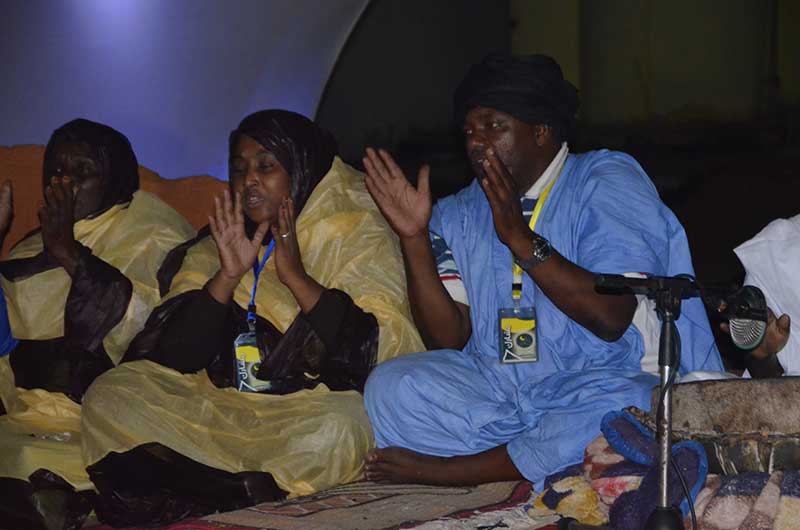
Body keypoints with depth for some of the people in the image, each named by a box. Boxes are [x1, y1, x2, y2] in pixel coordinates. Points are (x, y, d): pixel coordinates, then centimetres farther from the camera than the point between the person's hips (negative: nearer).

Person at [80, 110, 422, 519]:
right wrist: (227, 278, -10)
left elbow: (383, 348, -13)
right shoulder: (217, 247, 12)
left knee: (334, 431, -37)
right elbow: (175, 357, 3)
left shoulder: (359, 239, 1)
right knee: (110, 397, -12)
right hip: (222, 405, 4)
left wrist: (296, 277, -15)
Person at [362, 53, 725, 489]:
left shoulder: (608, 183, -4)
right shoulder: (459, 215, 10)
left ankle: (444, 468, -19)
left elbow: (611, 319, -17)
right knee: (390, 386, -19)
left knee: (617, 412, -38)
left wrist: (520, 238, -21)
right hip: (494, 394, 4)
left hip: (596, 384, -4)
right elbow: (448, 339, 1)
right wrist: (414, 238, -9)